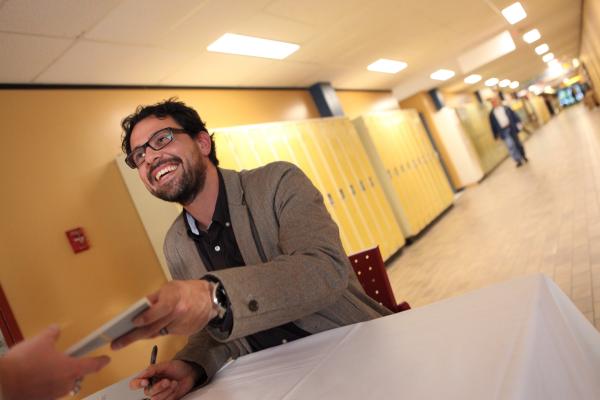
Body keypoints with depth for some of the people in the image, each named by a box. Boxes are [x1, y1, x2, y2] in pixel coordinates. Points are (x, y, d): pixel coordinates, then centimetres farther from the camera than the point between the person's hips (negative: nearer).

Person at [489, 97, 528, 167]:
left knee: (517, 143, 10)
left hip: (511, 128, 1)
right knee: (510, 146, -8)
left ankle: (523, 156, 29)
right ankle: (518, 160, -1)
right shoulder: (492, 114, 6)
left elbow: (514, 115, 5)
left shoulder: (506, 108, 8)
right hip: (503, 131, -1)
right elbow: (493, 124, 7)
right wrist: (496, 135, 6)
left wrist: (518, 122, -9)